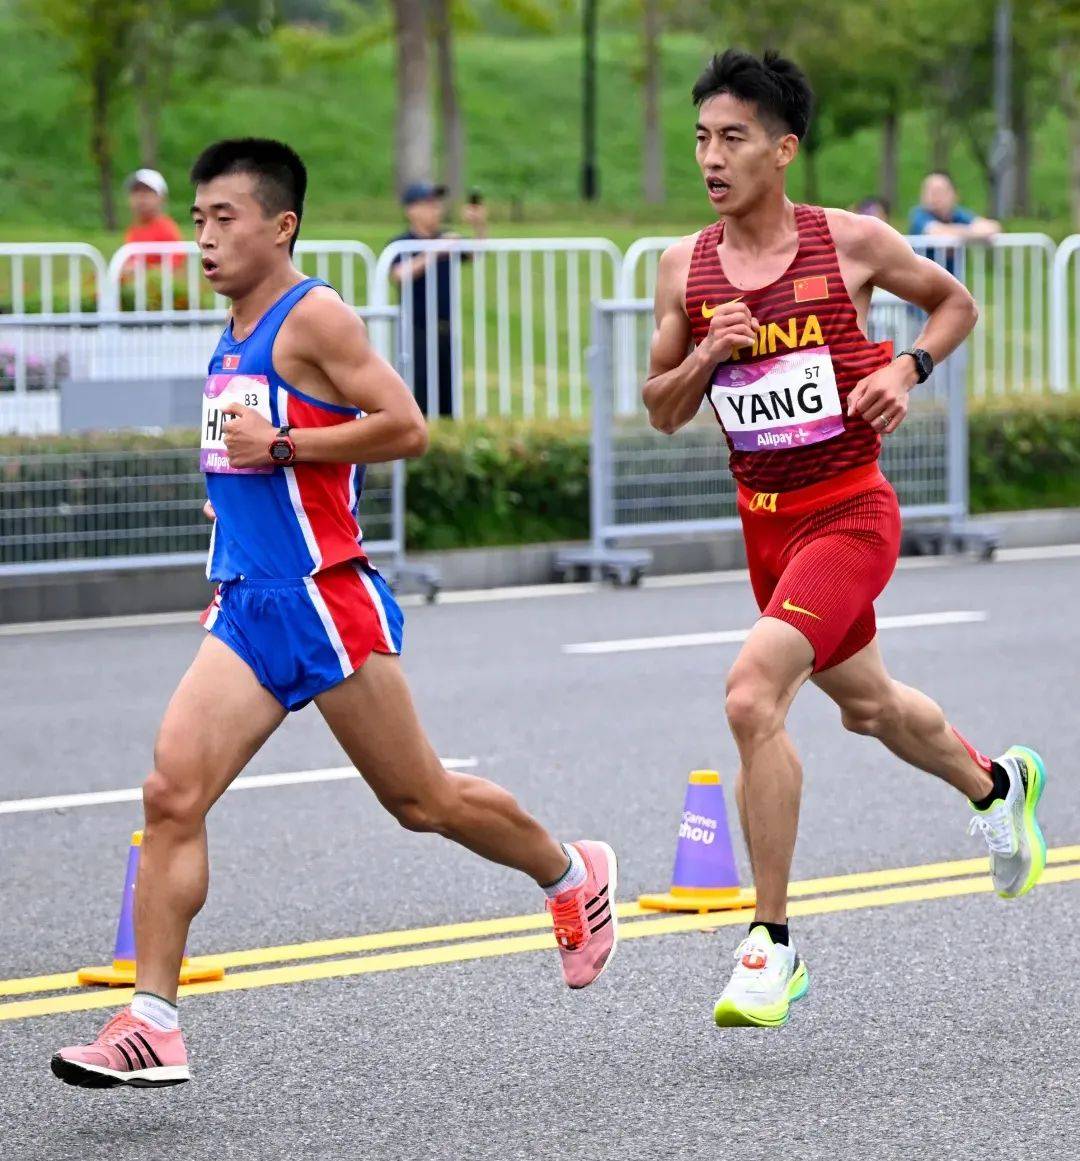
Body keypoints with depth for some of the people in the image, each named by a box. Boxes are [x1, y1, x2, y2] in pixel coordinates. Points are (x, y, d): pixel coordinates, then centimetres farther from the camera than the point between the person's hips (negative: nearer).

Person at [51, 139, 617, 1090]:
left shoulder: (314, 317, -10)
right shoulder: (238, 337, 16)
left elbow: (406, 428, -18)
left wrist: (277, 446, -18)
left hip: (324, 601, -8)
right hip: (248, 608, 8)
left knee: (421, 801, 6)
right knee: (172, 794, -9)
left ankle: (574, 876, 32)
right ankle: (152, 1024, -10)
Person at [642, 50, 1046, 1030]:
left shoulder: (853, 243, -9)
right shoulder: (684, 268, -1)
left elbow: (956, 303, 8)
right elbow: (662, 411, 7)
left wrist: (906, 370, -9)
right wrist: (706, 359, -13)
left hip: (850, 513, -6)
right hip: (765, 520, 6)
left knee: (752, 694, -24)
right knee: (867, 705, 23)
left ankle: (774, 945, -15)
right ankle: (997, 783, 56)